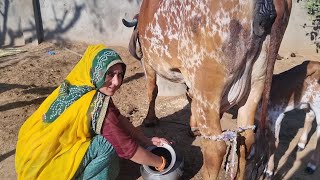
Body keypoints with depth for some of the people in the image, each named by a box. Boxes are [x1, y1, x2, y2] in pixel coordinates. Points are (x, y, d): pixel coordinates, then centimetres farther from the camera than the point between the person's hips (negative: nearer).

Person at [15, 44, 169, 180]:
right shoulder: (96, 105, -27)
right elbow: (126, 147, -19)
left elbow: (118, 118, 6)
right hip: (44, 164, -8)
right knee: (108, 144, -20)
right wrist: (159, 162, -5)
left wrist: (147, 140, 6)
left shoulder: (76, 86, -2)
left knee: (110, 134, 8)